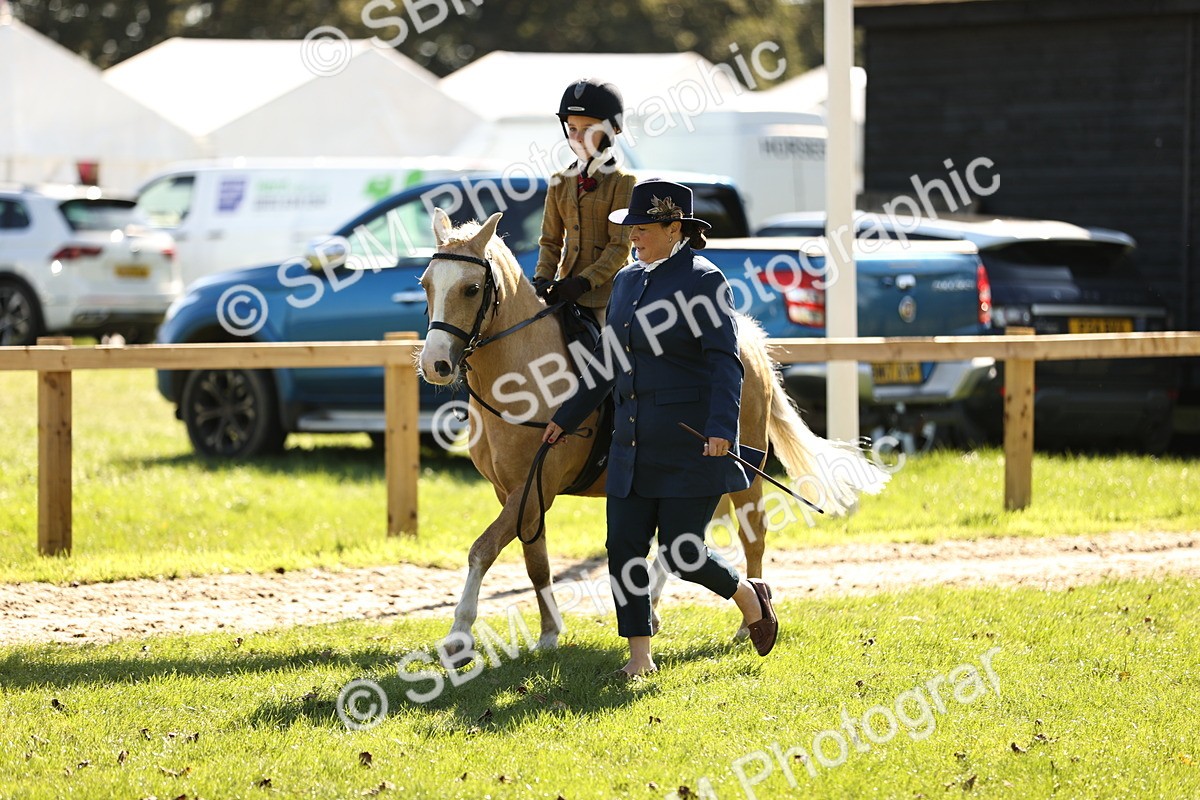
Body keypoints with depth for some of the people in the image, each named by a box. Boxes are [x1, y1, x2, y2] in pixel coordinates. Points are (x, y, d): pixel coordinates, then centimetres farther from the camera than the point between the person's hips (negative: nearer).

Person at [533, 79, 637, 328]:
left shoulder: (622, 182, -4)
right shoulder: (560, 182, 12)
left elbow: (620, 245, -10)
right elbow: (551, 240, 12)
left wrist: (584, 282, -20)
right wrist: (543, 279, -6)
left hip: (607, 288, -5)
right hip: (566, 291, 5)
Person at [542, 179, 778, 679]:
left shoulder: (703, 279, -8)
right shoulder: (628, 281, 14)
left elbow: (724, 362, -15)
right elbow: (610, 365, 23)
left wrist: (722, 428, -26)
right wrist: (566, 418, 24)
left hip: (690, 441, -7)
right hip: (633, 444, 7)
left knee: (682, 554, -6)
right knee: (623, 548, 1)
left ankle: (749, 597, 22)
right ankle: (640, 655, 9)